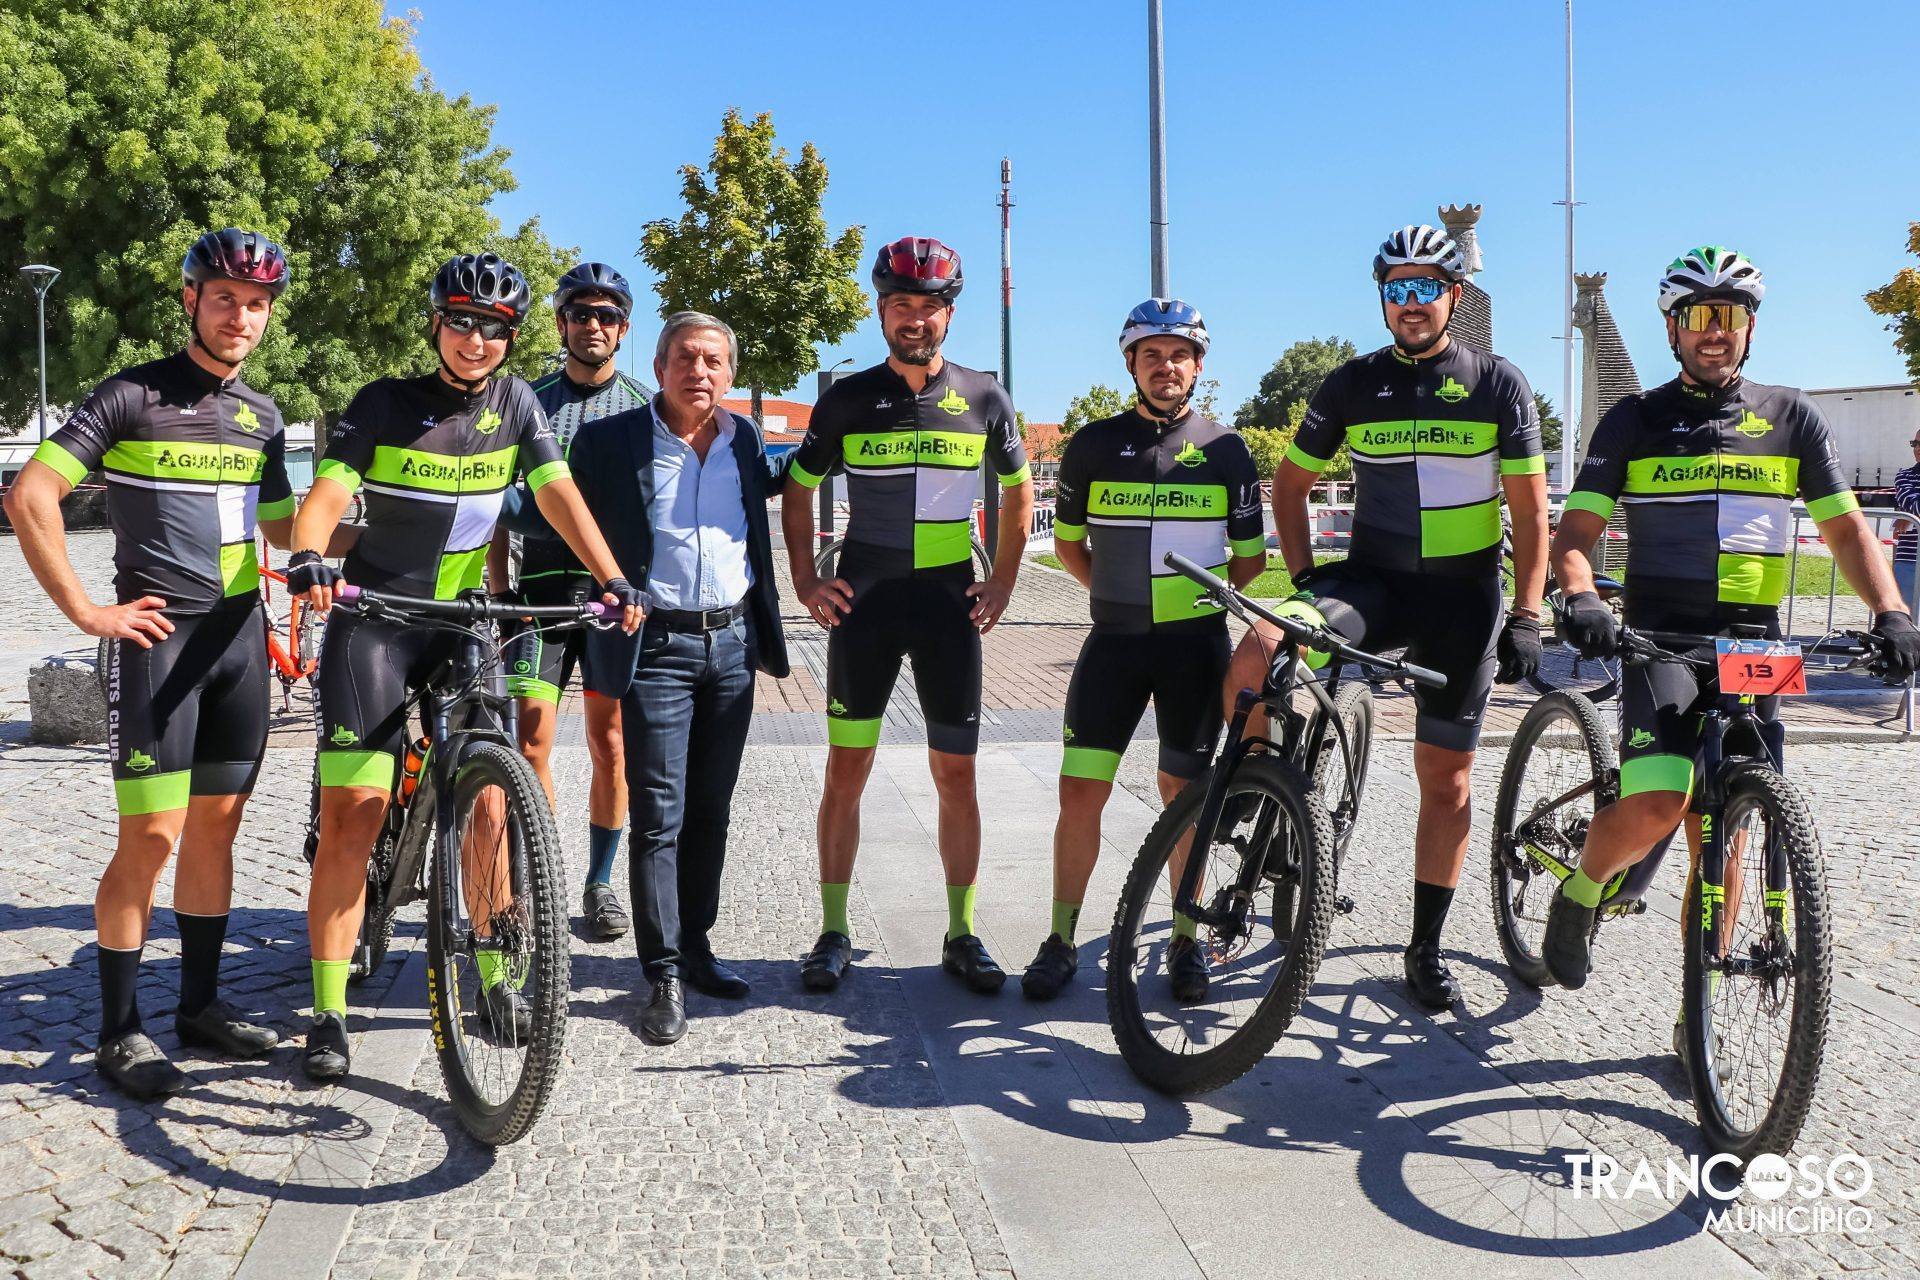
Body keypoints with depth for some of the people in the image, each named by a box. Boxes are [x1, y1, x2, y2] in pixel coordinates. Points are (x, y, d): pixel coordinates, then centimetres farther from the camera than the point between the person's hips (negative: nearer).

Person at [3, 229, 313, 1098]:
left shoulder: (261, 415, 12)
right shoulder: (134, 395, -6)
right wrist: (86, 610, -13)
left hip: (239, 635, 6)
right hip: (157, 636, -5)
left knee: (216, 826, 11)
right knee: (152, 836, -6)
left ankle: (201, 1002, 23)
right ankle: (119, 1031, 7)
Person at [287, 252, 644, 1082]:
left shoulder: (515, 406, 2)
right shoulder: (384, 404, -5)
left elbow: (559, 497, -5)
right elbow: (326, 495, -15)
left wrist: (611, 579, -20)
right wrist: (308, 556, -36)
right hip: (376, 616, -2)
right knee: (354, 809, -9)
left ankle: (493, 978, 17)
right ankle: (328, 1011, -2)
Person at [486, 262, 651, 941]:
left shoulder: (643, 408, 7)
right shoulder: (529, 401, 8)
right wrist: (498, 587, 0)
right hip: (542, 586, 0)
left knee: (609, 745, 5)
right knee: (530, 743, -7)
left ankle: (600, 881, 19)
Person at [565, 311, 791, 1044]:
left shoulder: (746, 441, 8)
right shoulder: (609, 441, -5)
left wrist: (768, 638, 16)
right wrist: (598, 657, -5)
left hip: (731, 643, 4)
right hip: (655, 647, -4)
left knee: (711, 812, 12)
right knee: (658, 816, -3)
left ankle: (696, 947, 25)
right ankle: (664, 977, 4)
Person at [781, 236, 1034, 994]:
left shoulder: (983, 399, 2)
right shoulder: (847, 400, 1)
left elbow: (1017, 489, 14)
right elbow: (799, 490, 11)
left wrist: (1002, 584, 7)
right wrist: (804, 580, 2)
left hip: (948, 607, 0)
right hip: (863, 607, 0)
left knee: (956, 775, 4)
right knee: (846, 771, 2)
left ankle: (962, 935, 15)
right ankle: (834, 933, 13)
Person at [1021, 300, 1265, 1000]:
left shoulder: (1225, 449, 4)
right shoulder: (1093, 444, 4)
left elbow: (1250, 556, 10)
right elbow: (1069, 543, 15)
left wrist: (1206, 601, 1)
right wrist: (1117, 594, 8)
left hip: (1195, 642, 0)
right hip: (1114, 640, 0)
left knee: (1183, 794, 5)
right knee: (1080, 791, -3)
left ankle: (1186, 940, 20)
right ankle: (1062, 940, 10)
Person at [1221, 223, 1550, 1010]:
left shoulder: (1498, 385, -1)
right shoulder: (1352, 384, 3)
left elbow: (1530, 509, -1)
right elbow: (1291, 482, 11)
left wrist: (1526, 618, -9)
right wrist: (1304, 577, -1)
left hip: (1462, 598, 0)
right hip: (1372, 581, 1)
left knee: (1447, 777, 5)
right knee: (1255, 658, -29)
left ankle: (1426, 947, 20)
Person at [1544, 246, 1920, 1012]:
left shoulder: (1791, 419, 9)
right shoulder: (1635, 421, 3)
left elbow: (1845, 526, 7)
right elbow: (1573, 534, -3)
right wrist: (1580, 599, -25)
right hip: (1661, 638, -2)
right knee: (1655, 805, -25)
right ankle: (1580, 893, 6)